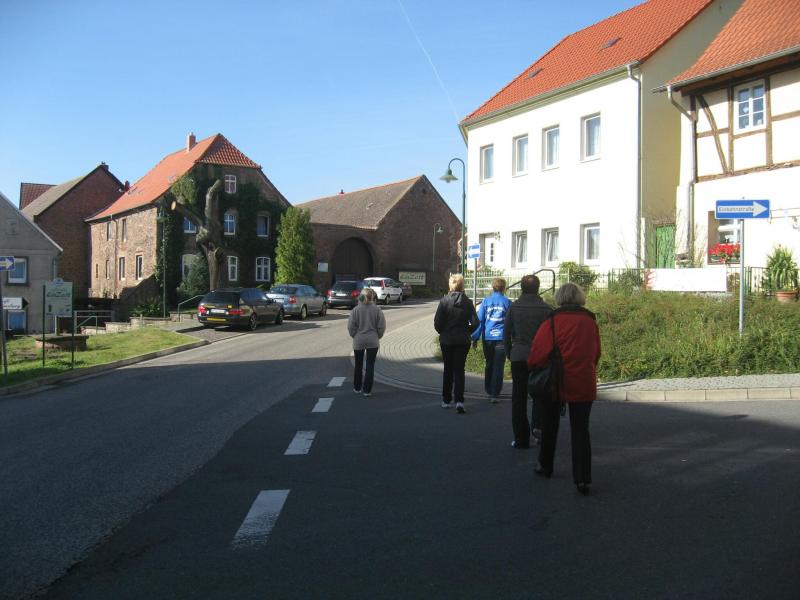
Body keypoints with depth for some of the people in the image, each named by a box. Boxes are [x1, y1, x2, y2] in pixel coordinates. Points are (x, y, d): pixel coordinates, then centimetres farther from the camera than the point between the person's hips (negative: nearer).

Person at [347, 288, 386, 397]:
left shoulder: (356, 310, -8)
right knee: (370, 366, 4)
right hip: (372, 341, -1)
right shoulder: (377, 309, -8)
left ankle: (357, 388, 27)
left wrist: (355, 336, 9)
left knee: (358, 365, 16)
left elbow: (351, 326, -7)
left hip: (358, 341, 1)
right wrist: (377, 336, 9)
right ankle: (367, 390, 3)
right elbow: (381, 326, -6)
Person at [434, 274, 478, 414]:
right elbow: (475, 322, -7)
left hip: (446, 340, 0)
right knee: (459, 370, 5)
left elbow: (437, 323, -12)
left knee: (448, 370, 14)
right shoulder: (467, 302, -5)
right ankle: (459, 401, -10)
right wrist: (467, 332, 11)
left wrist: (443, 333, 7)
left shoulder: (444, 301, -9)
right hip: (463, 341, 0)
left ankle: (446, 400, 21)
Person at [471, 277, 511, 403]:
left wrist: (475, 338, 7)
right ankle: (494, 394, -3)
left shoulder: (486, 301, 3)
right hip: (501, 338, -2)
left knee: (489, 365, 18)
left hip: (487, 338, 2)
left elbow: (479, 320, 3)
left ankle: (488, 391, 26)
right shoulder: (507, 302, 1)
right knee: (498, 367, 1)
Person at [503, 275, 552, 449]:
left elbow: (506, 334, 3)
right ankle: (538, 425, -5)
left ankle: (521, 438, 8)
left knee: (519, 398, 7)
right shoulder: (546, 309, -4)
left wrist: (509, 354, 15)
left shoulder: (513, 308, 0)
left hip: (518, 357, 1)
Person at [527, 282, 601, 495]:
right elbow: (596, 353, 9)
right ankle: (583, 479, -4)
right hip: (583, 385, 2)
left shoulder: (553, 321, -11)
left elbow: (539, 350, -14)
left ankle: (545, 466, 31)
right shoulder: (590, 321, 1)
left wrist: (532, 366, 5)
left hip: (556, 382, -2)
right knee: (580, 430, 5)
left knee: (550, 426, 17)